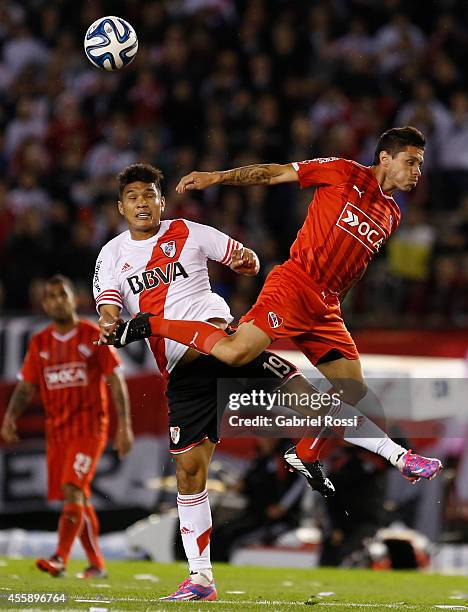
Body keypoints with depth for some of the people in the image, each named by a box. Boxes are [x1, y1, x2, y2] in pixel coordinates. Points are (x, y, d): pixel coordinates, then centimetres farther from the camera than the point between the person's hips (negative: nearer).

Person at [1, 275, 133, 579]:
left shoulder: (94, 336, -2)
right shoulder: (39, 343, 10)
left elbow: (116, 382, -3)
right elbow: (26, 387, 10)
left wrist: (124, 426, -10)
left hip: (89, 427, -5)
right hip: (56, 429, 5)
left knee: (72, 490, -20)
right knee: (78, 498, 9)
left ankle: (60, 559, -28)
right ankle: (97, 564, 20)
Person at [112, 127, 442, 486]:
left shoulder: (391, 216, 19)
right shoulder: (345, 173, -1)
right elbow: (275, 173, -2)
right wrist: (216, 177, -9)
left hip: (326, 308, 7)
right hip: (293, 284, -7)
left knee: (353, 392, 1)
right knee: (235, 353, -25)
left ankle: (305, 457, 17)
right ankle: (151, 324, -9)